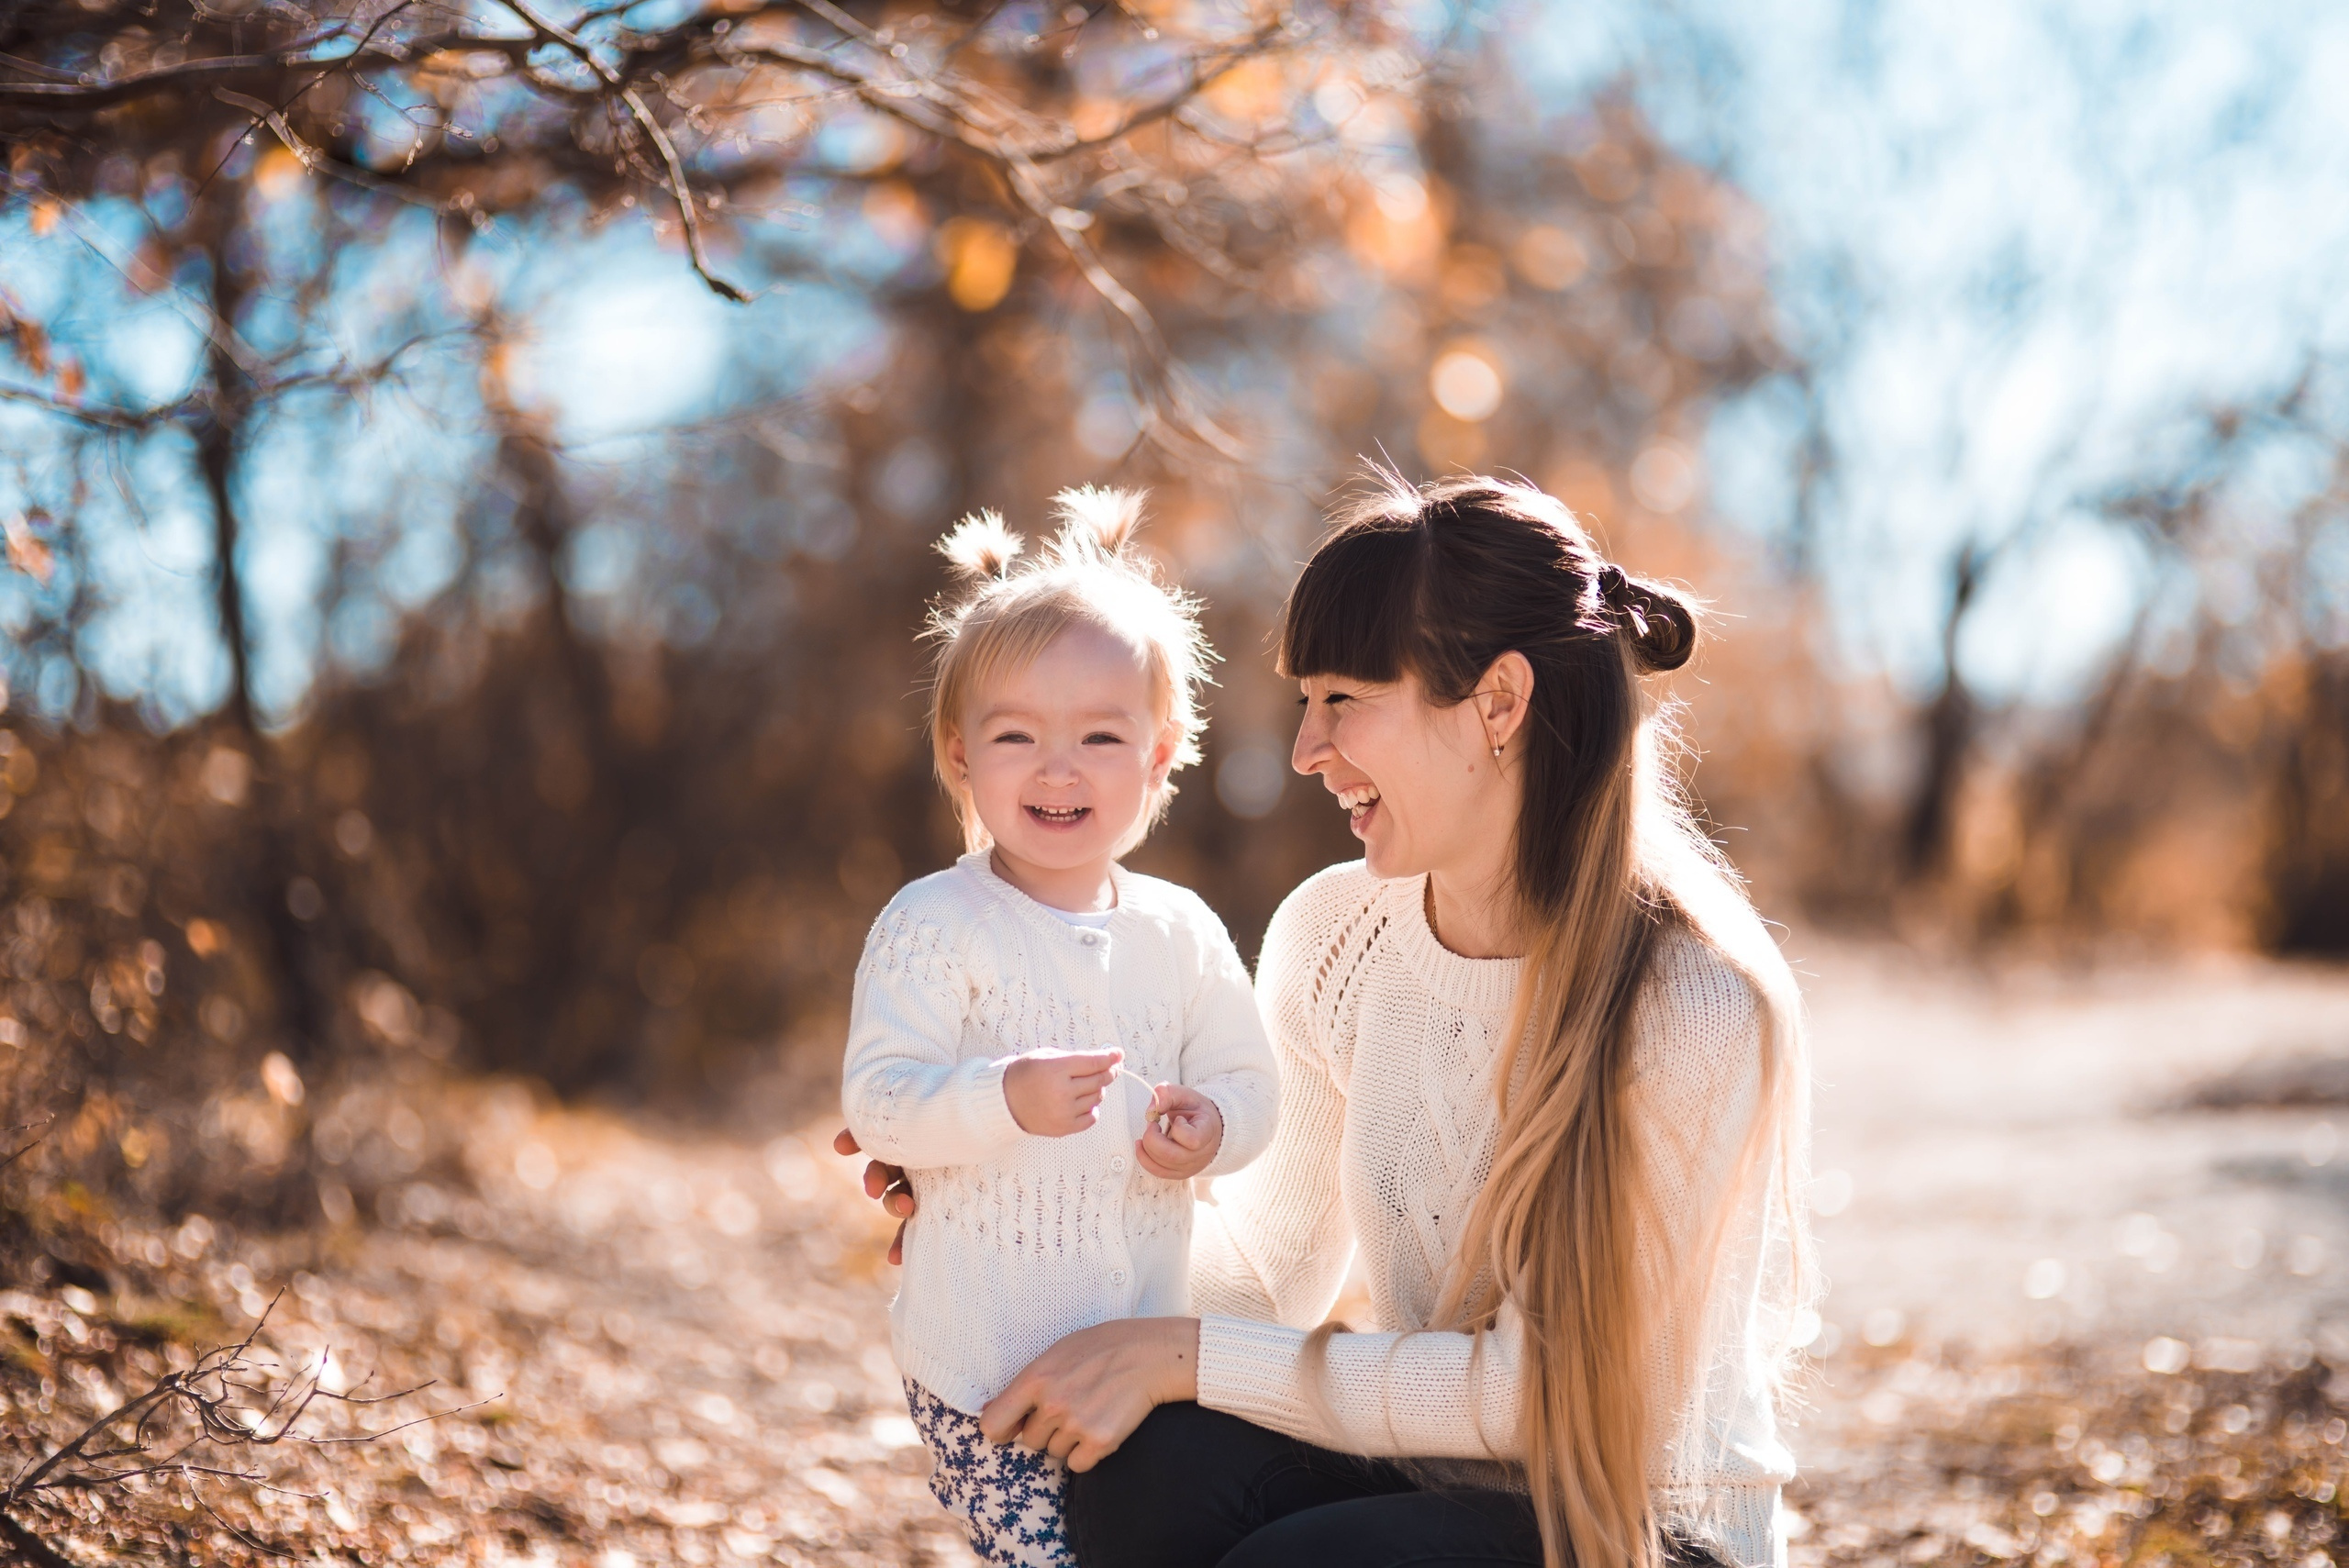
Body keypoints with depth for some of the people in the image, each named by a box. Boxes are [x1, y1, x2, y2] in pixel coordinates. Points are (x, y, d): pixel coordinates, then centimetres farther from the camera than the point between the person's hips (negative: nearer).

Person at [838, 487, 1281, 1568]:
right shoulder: (934, 925, -11)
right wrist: (1005, 1098, -34)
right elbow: (876, 1101, -18)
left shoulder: (1182, 932, 4)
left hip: (1145, 1350, 5)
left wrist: (1211, 1126, -13)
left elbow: (1248, 1077, 10)